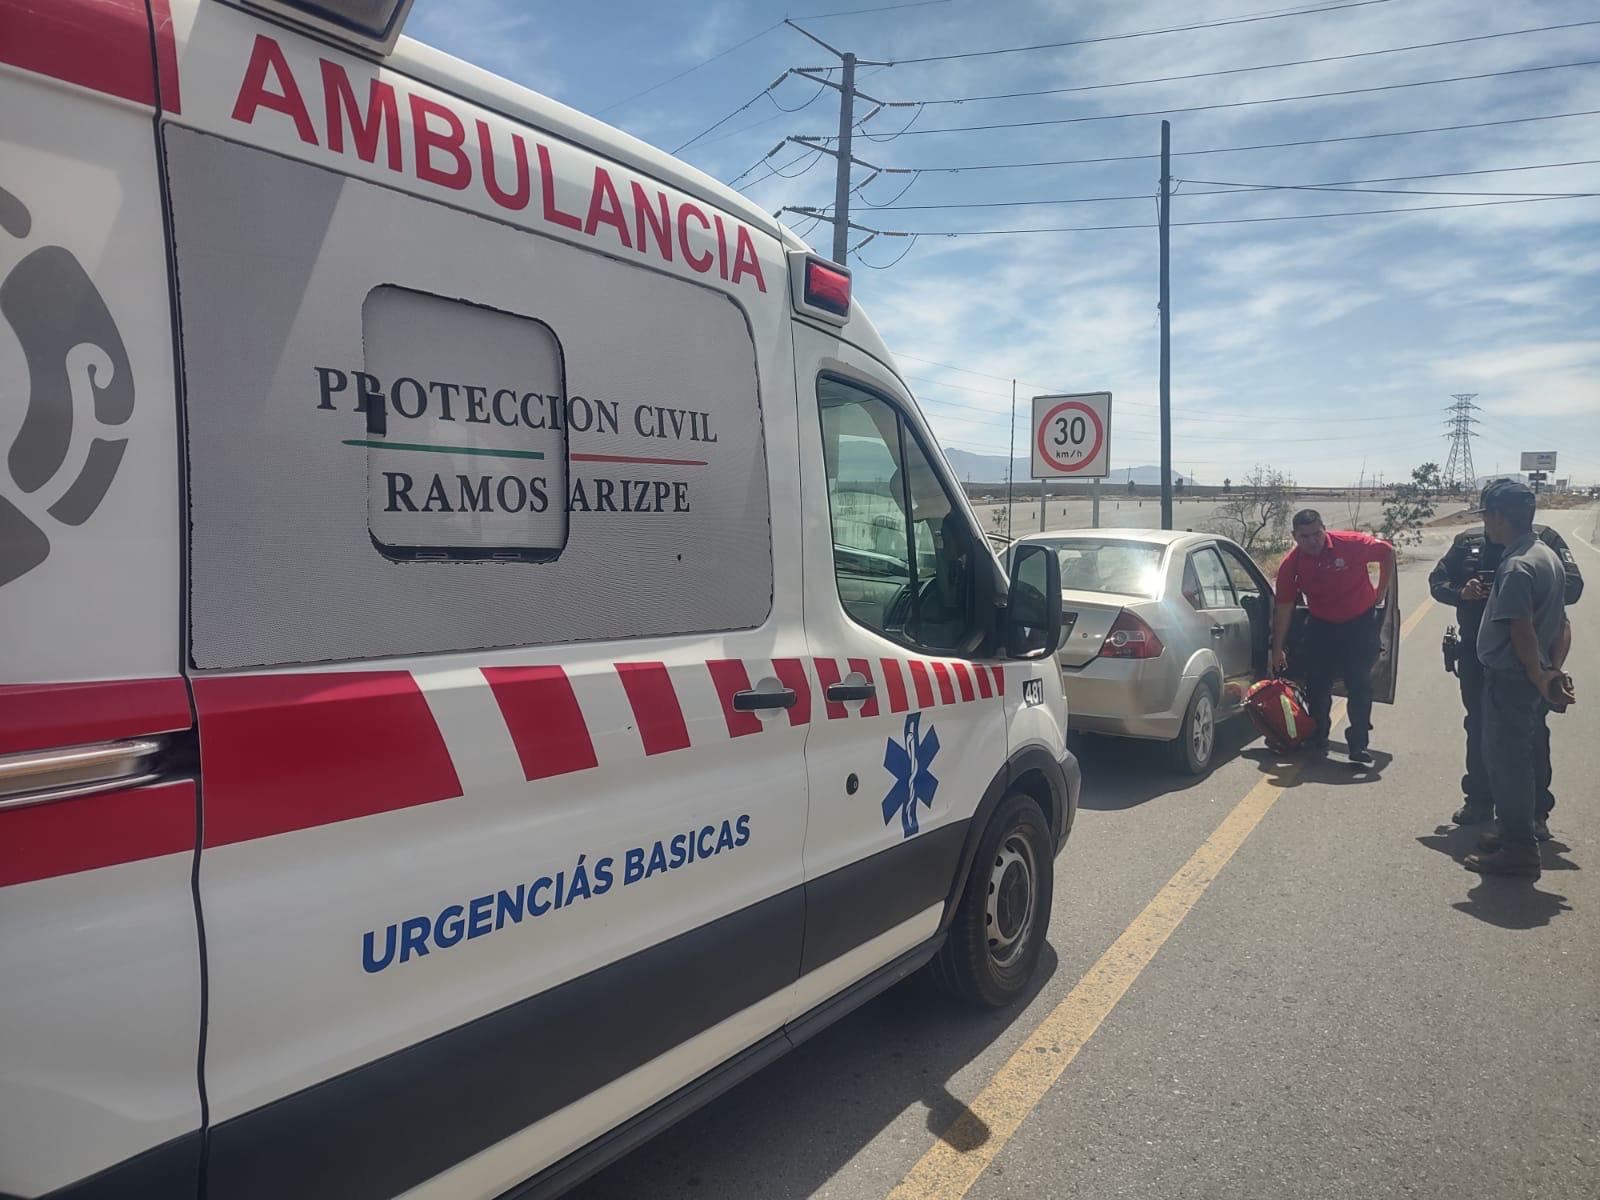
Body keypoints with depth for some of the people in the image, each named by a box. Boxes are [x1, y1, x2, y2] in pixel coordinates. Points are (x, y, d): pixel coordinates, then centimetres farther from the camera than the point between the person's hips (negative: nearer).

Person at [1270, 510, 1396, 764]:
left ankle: (1358, 743, -2)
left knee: (1359, 685, -5)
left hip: (1360, 623, -2)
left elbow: (1387, 552, -1)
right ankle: (1317, 737, 24)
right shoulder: (1291, 565, -13)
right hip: (1321, 626, 2)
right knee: (1316, 684, 7)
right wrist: (1277, 649, -4)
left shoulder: (1351, 544, -20)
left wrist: (1382, 590, 0)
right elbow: (1284, 607, -6)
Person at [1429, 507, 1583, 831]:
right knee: (1478, 727, 13)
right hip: (1476, 652, 3)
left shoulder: (1543, 539, -4)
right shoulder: (1468, 541, 6)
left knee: (1532, 731, 1)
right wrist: (1461, 593, -12)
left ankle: (1536, 811, 11)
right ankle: (1479, 801, 27)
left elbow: (1572, 587, -10)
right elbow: (1437, 581, 8)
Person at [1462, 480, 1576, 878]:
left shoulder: (1515, 567, -21)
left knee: (1507, 761, -1)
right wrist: (1553, 670, 8)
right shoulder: (1548, 556, 12)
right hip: (1530, 678, 10)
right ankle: (1514, 834, 30)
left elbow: (1522, 630, -24)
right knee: (1514, 758, 19)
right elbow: (1561, 625, 14)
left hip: (1510, 679, -10)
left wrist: (1539, 678, -15)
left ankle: (1518, 850, 7)